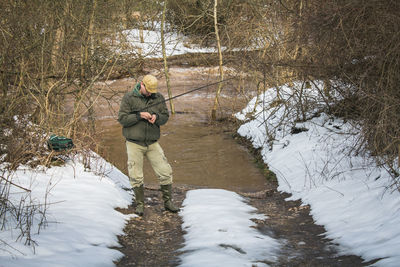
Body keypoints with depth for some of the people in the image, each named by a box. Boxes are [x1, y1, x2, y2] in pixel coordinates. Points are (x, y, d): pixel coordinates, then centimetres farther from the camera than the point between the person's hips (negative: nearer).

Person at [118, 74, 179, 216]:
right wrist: (139, 116, -22)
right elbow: (122, 118, -10)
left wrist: (156, 117, -15)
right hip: (134, 144, -3)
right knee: (136, 177, 2)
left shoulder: (158, 98, 3)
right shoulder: (129, 98, -6)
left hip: (153, 143, 3)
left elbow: (165, 117, 7)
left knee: (165, 172, 0)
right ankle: (140, 204, 18)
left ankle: (168, 202, 15)